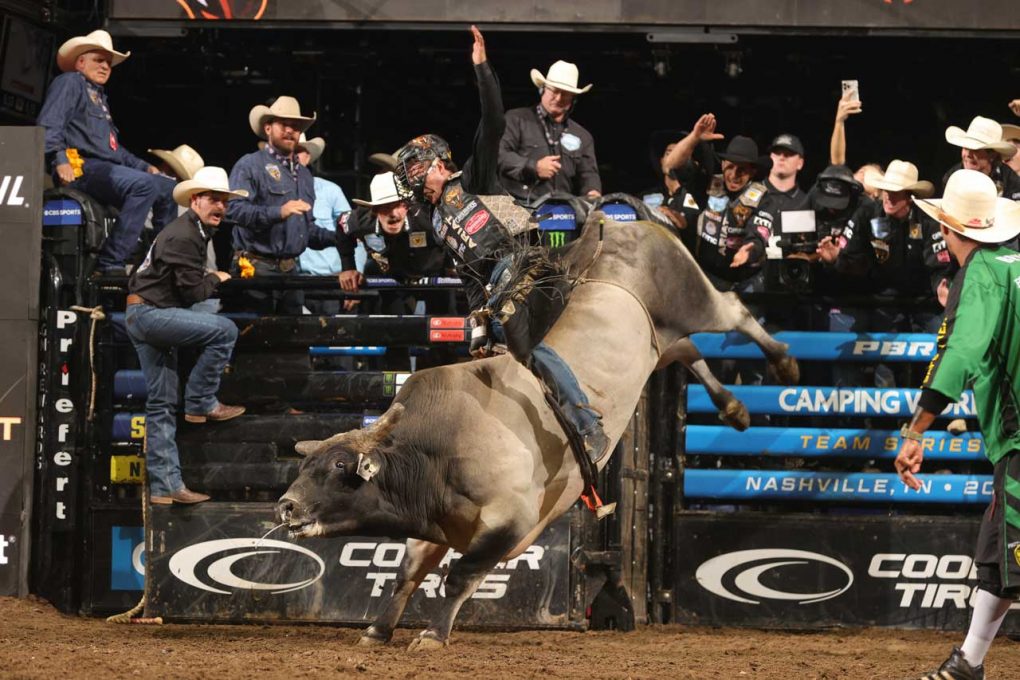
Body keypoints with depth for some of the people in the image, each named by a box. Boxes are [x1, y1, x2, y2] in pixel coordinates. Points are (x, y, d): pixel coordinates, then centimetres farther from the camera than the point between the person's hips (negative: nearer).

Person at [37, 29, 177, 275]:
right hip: (81, 167, -10)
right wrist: (59, 160, -25)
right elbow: (48, 125, -11)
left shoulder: (99, 97, 33)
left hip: (107, 167, 10)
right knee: (143, 185, -32)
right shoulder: (69, 83, 4)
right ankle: (111, 263, -38)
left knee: (169, 189, 4)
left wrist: (144, 167, 22)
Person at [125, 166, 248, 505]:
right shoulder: (183, 236, -16)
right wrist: (216, 279, -2)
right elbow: (192, 292, -18)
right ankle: (201, 403, -8)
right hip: (149, 311, -11)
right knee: (224, 330, -19)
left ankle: (164, 486, 8)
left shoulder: (195, 232, 17)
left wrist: (208, 278, 6)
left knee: (162, 404, 8)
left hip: (144, 316, 11)